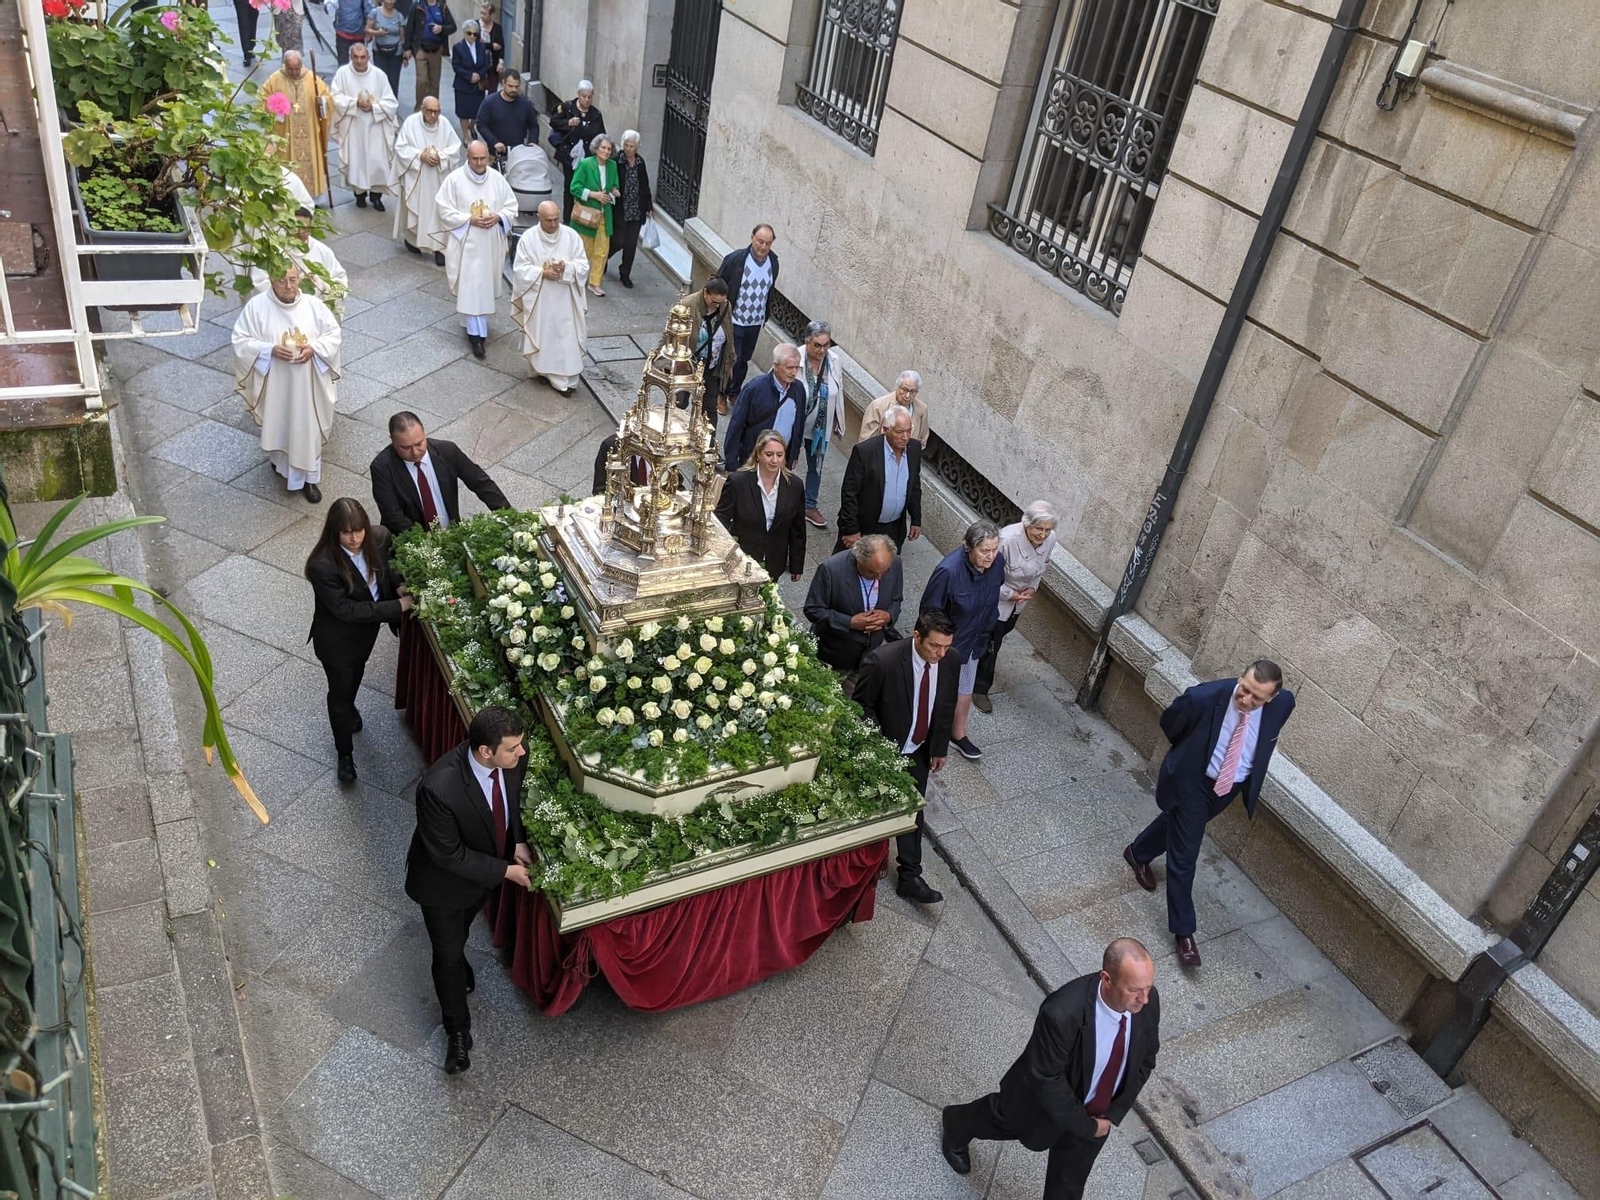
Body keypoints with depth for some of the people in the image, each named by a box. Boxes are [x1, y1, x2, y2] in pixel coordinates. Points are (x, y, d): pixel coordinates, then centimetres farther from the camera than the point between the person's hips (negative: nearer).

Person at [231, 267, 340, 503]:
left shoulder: (314, 305, -7)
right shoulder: (256, 306, -12)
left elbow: (333, 333, 1)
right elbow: (241, 341, -8)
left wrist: (314, 348, -17)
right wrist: (270, 350, -23)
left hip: (307, 383, 1)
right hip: (275, 383, 0)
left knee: (308, 429, 7)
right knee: (278, 425, 17)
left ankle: (307, 478, 19)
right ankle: (281, 461, 45)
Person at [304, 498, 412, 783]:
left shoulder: (379, 537, -20)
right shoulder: (322, 565, -37)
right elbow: (346, 611, -31)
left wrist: (399, 586, -16)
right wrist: (397, 606, -29)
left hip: (368, 627, 6)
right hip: (337, 639, -5)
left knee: (356, 675, 33)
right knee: (340, 691, 16)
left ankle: (349, 710, 66)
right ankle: (345, 754, 38)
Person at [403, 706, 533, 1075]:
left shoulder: (513, 757, -26)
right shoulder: (439, 788, -44)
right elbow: (448, 855, -30)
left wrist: (518, 841, -14)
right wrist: (505, 871, -24)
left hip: (485, 869, 5)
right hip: (446, 879, -5)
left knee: (461, 929, 34)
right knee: (449, 954, 15)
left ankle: (455, 959, 66)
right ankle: (458, 1030, 38)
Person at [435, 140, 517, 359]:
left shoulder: (497, 178, 0)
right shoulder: (454, 179, -9)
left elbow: (512, 207, 6)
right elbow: (445, 212, -7)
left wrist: (498, 217, -14)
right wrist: (470, 219, -19)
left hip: (491, 243, 4)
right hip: (466, 242, -4)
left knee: (486, 285, 15)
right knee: (470, 287, -5)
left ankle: (478, 328, 35)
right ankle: (476, 333, 1)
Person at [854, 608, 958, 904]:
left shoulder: (949, 661, -15)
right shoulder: (882, 660, -31)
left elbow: (946, 706, 1)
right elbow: (861, 705, -17)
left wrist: (939, 748, 7)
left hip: (920, 751, 4)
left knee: (913, 810, 12)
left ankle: (909, 877, 23)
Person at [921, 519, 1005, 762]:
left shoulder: (997, 562, -16)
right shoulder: (949, 570, -35)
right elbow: (930, 612, -22)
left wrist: (985, 634, 13)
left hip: (974, 641, 5)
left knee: (965, 691, 24)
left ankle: (958, 734, 46)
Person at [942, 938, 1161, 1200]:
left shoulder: (1148, 1001, -26)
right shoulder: (1062, 1013, -44)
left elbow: (1145, 1058, -7)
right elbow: (1046, 1079, -30)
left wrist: (1114, 1115, -9)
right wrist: (1085, 1127, -19)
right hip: (1046, 1099, -4)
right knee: (1003, 1120, 28)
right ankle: (956, 1125, 59)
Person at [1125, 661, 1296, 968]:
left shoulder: (1283, 703, -24)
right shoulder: (1203, 697, -34)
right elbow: (1169, 724, -11)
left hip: (1232, 786, 5)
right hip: (1192, 781, -4)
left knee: (1178, 824, 29)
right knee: (1184, 856, 1)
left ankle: (1139, 853, 59)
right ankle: (1184, 932, 17)